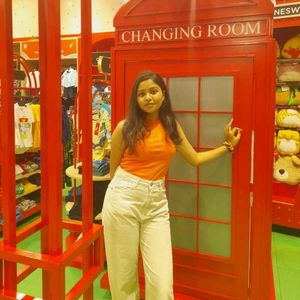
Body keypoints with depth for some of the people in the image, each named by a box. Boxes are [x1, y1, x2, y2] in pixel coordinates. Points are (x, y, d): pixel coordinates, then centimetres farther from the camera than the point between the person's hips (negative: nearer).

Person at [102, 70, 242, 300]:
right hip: (123, 199, -2)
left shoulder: (172, 125, 8)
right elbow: (114, 167, 9)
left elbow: (195, 159, 18)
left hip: (156, 203, 2)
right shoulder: (125, 127, -3)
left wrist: (228, 145, 23)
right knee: (124, 275, 10)